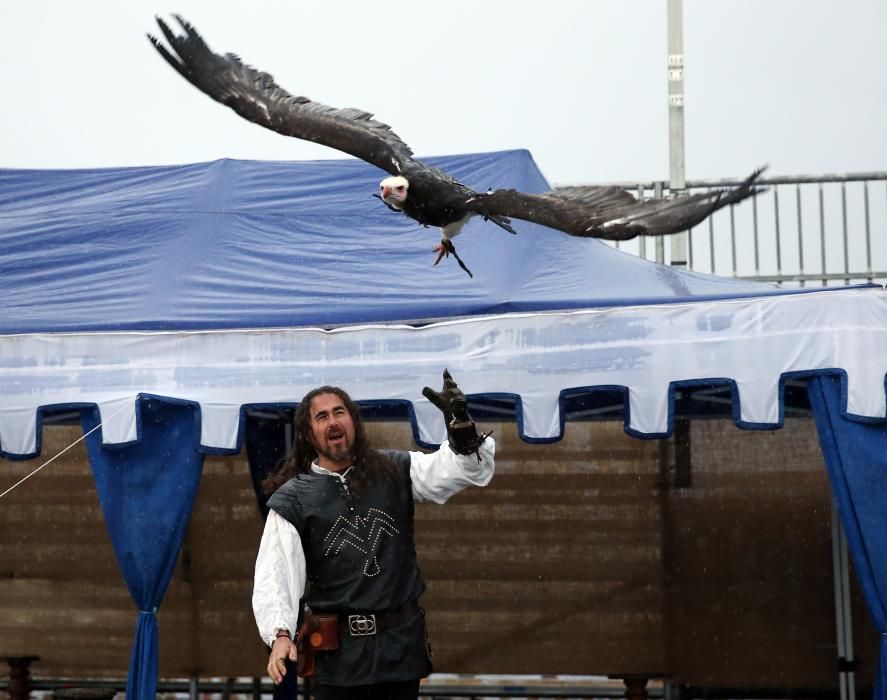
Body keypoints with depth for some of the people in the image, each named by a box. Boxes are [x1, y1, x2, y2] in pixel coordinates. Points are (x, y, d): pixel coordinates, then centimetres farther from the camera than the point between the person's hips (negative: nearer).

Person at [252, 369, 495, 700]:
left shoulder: (394, 472, 6)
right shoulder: (293, 499, -1)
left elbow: (467, 467, -2)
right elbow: (275, 573, -9)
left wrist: (461, 426, -23)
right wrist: (280, 634, -26)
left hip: (401, 644, 2)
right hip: (338, 651, -2)